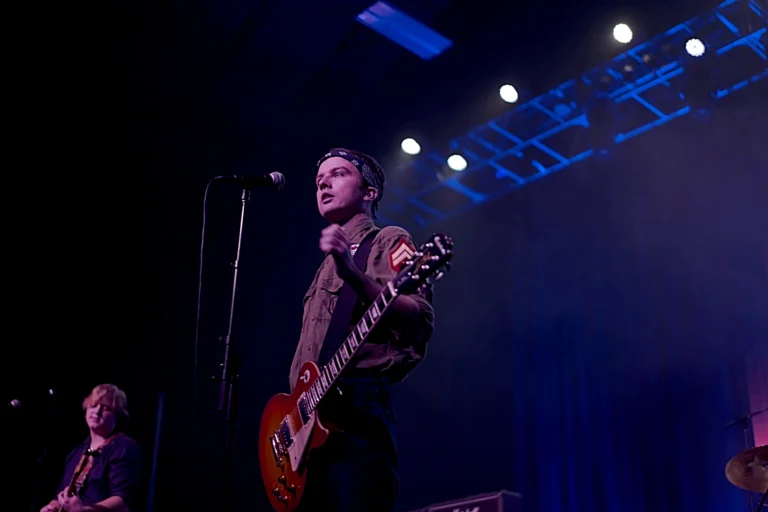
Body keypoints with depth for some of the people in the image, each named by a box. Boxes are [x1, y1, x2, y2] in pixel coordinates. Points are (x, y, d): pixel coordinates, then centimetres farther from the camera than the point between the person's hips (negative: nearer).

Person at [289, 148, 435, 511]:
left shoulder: (388, 240, 4)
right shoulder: (328, 264, 28)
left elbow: (420, 322, -14)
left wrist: (352, 274, -27)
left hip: (357, 408, -8)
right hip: (310, 421, 8)